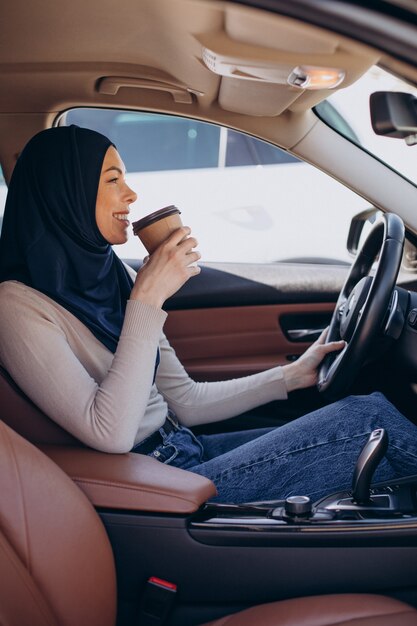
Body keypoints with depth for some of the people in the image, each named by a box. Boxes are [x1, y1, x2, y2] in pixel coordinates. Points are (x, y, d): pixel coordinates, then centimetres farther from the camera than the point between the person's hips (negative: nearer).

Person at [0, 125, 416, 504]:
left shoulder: (110, 275, 10)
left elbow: (184, 401, 13)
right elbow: (110, 434, -25)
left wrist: (292, 375, 7)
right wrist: (147, 299, -24)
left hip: (185, 450, 8)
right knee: (369, 418, -11)